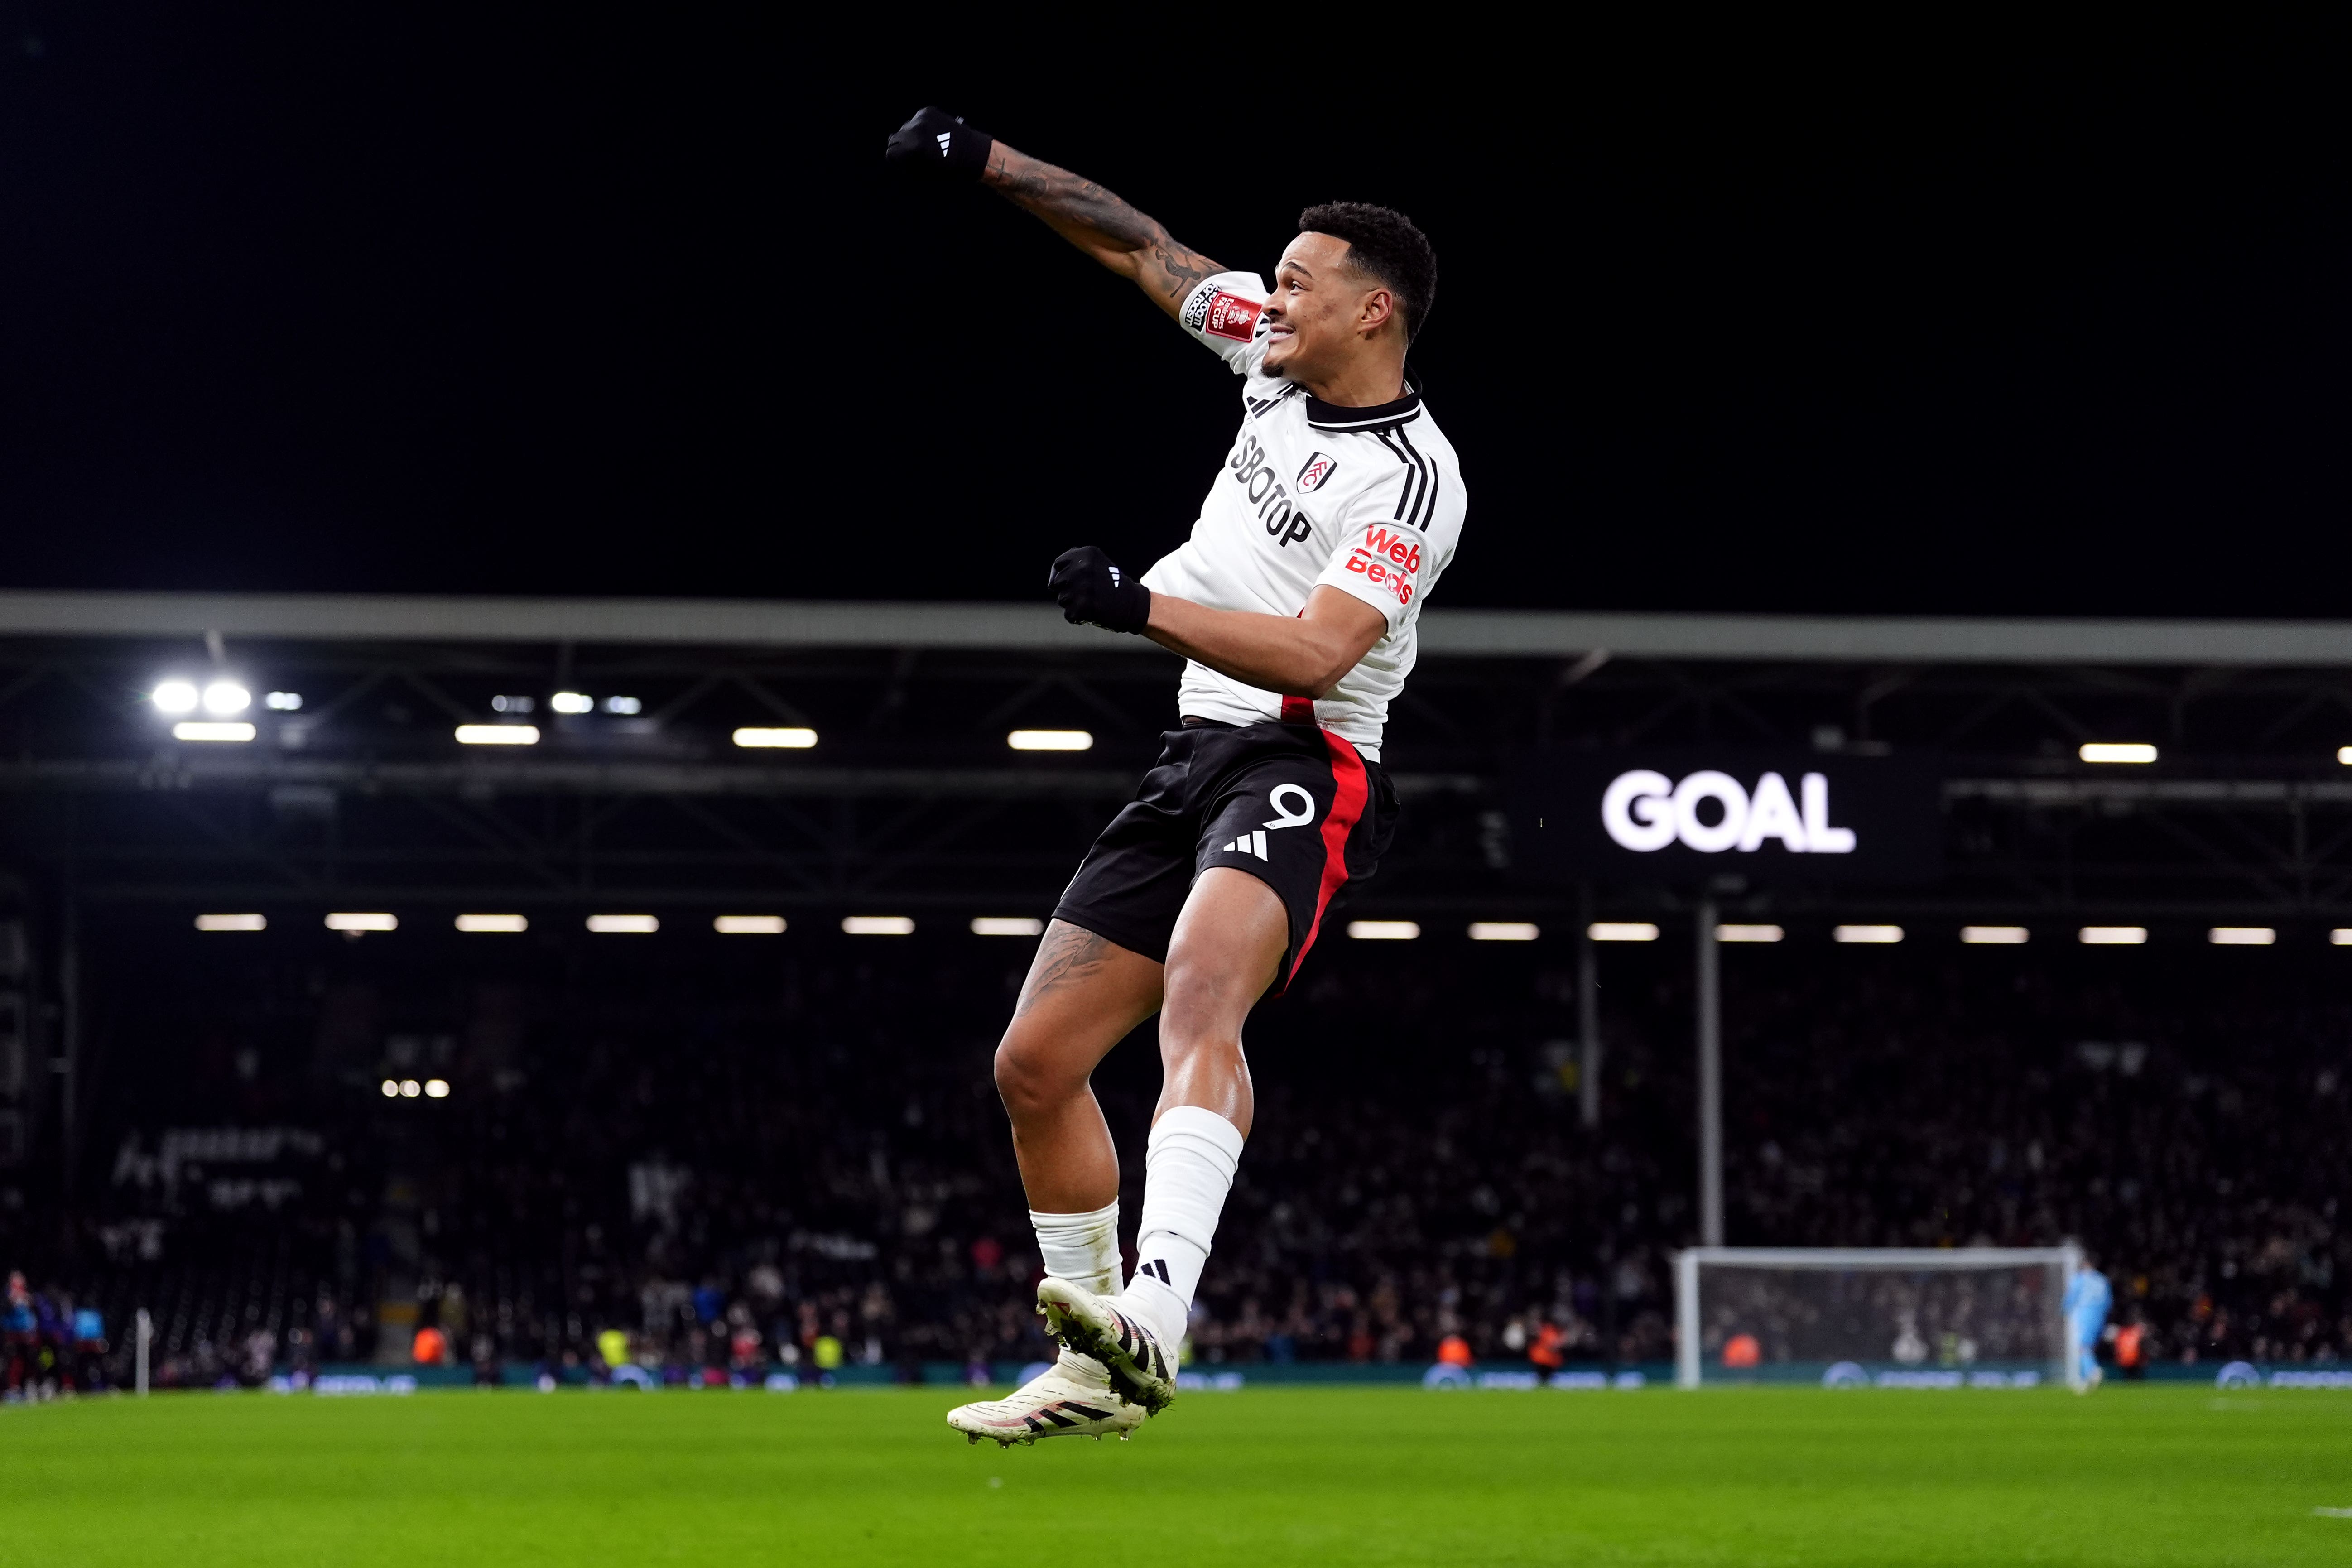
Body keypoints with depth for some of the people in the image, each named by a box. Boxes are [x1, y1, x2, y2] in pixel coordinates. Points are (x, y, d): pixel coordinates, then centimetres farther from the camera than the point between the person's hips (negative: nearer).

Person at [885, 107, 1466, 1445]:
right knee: (1037, 1062, 6)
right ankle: (1093, 1381, 18)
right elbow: (1143, 246, 21)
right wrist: (986, 162, 18)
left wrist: (1142, 606, -29)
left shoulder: (1412, 479, -13)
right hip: (1196, 759, 9)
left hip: (1303, 767, -9)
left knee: (1200, 997, -36)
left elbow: (1318, 652, -24)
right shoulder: (1276, 354, 11)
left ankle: (1153, 1320, -54)